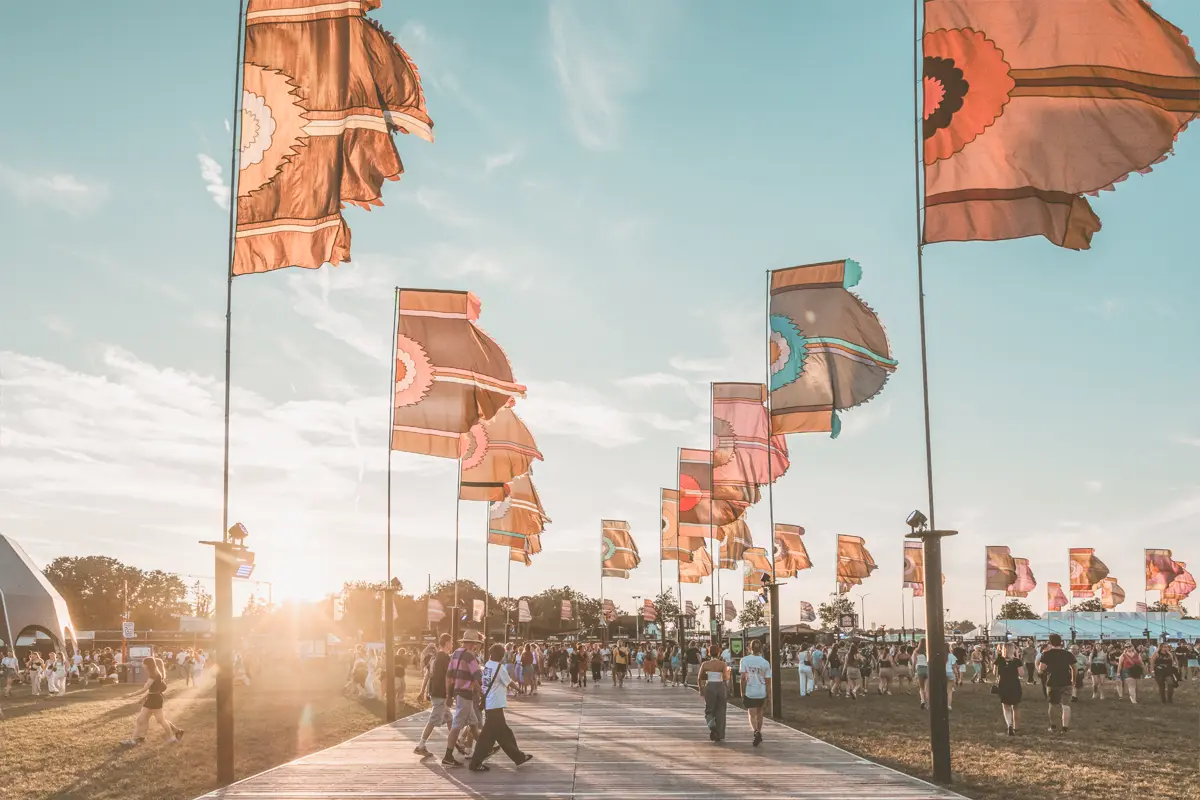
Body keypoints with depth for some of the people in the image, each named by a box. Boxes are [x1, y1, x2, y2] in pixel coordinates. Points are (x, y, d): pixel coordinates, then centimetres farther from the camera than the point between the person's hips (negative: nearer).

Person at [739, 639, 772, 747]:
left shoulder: (745, 660, -7)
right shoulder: (765, 663, -3)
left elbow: (743, 678, -8)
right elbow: (768, 681, -1)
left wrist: (742, 693, 0)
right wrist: (768, 696, 6)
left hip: (749, 692, -2)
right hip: (762, 693, 2)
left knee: (752, 714, 1)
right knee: (759, 713, 22)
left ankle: (756, 731, -22)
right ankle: (759, 732, 29)